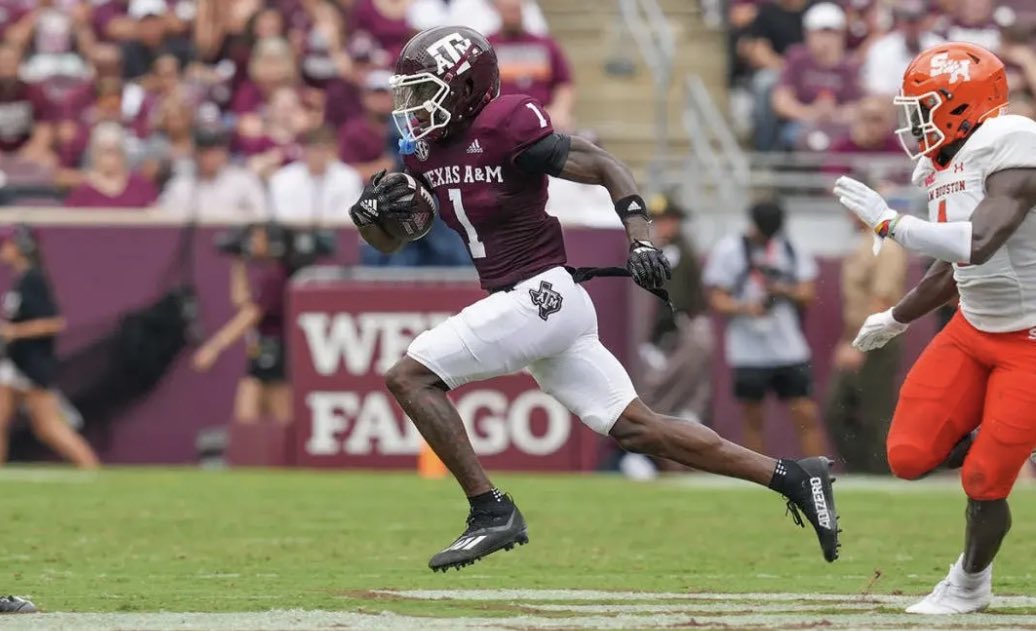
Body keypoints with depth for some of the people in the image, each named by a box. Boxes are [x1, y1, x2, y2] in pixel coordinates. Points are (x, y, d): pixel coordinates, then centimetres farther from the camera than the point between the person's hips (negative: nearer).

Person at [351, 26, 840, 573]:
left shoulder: (506, 129, -13)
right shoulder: (424, 151, 12)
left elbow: (606, 168, -13)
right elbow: (390, 241, 19)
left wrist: (641, 241, -25)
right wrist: (369, 214, -4)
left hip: (539, 296, -8)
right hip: (529, 306, 8)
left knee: (409, 377, -12)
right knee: (638, 430, 6)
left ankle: (490, 512, -10)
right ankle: (791, 477, 8)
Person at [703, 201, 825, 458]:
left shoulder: (791, 249, 9)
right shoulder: (728, 250, -1)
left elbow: (808, 294, 7)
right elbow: (717, 299, -4)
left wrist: (785, 291, -15)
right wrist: (744, 307, -24)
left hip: (790, 349, 2)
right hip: (749, 350, -2)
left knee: (807, 416, -3)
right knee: (753, 419, 3)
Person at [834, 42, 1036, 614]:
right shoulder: (941, 167, 3)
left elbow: (976, 245, -36)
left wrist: (887, 221, -28)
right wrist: (898, 319, 30)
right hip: (975, 328, 8)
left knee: (985, 484, -4)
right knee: (910, 457, -4)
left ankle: (969, 586, 21)